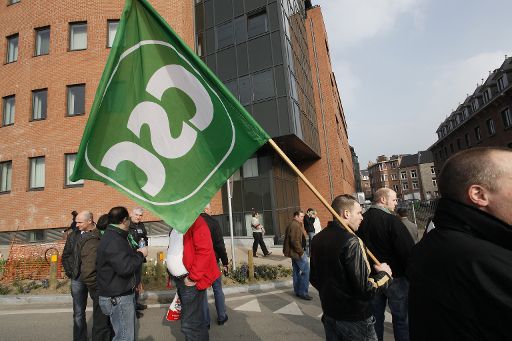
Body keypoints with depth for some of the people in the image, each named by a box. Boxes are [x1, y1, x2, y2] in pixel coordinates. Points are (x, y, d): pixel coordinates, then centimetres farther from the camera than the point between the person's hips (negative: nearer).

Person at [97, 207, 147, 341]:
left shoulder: (115, 236, 12)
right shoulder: (113, 241, -23)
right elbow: (125, 267, -31)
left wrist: (136, 253, 12)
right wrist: (140, 254, -18)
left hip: (124, 294, 11)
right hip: (117, 298, -11)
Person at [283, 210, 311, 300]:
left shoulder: (292, 224, 15)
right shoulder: (295, 225, -19)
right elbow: (295, 241, -26)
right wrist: (301, 252, -19)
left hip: (294, 252, 11)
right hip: (297, 252, -11)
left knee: (296, 272, 16)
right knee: (306, 271, -4)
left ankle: (297, 291, 25)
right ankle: (303, 293, 2)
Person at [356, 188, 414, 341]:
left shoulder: (362, 220, -2)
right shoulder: (391, 220, -19)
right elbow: (408, 250, -21)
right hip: (395, 277, -5)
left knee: (375, 317, 18)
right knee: (401, 318, 12)